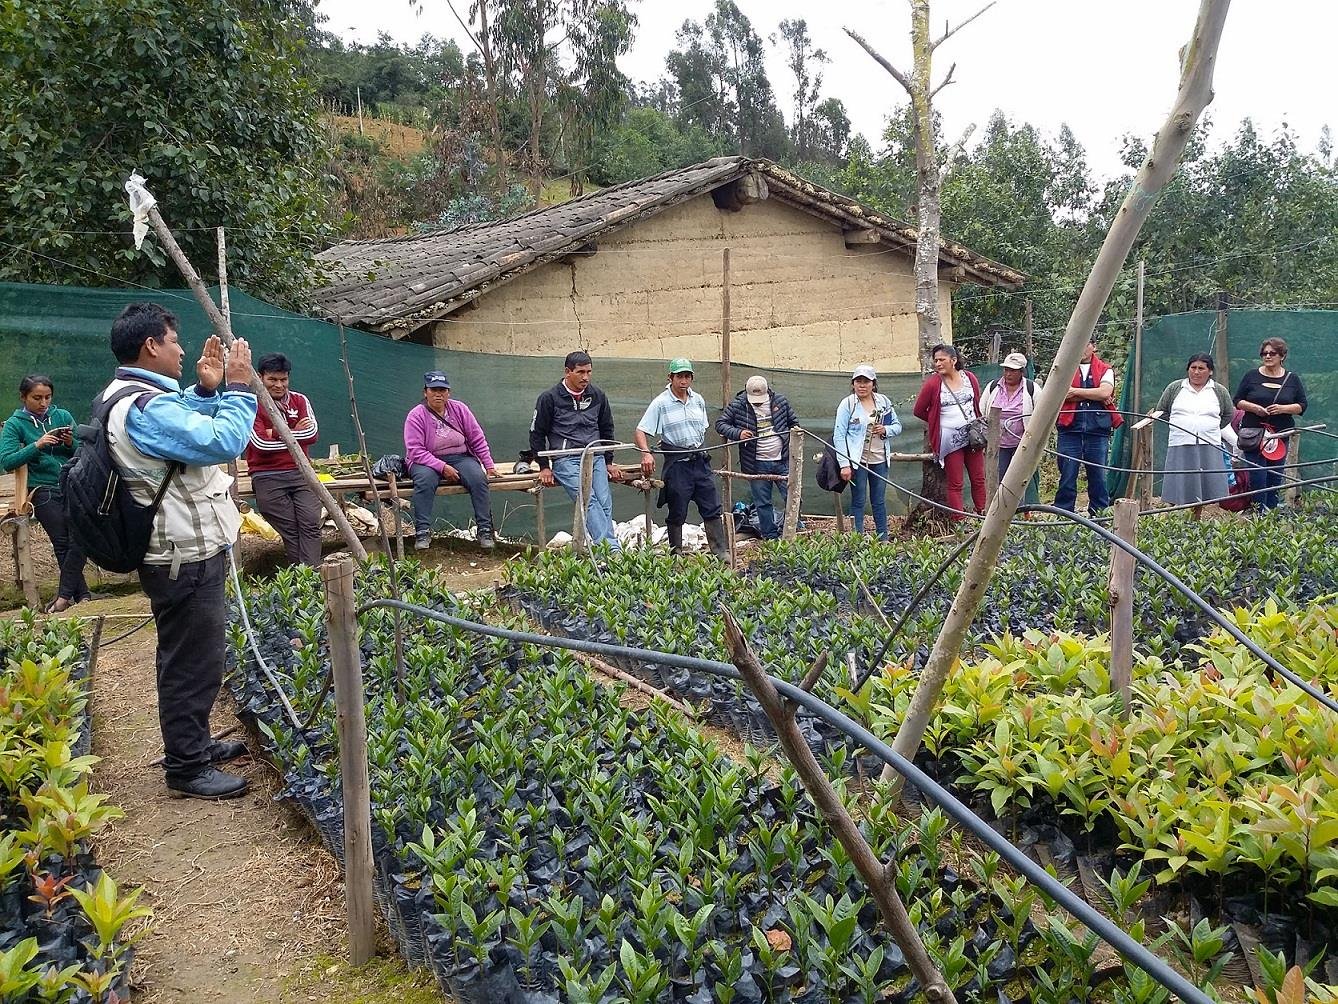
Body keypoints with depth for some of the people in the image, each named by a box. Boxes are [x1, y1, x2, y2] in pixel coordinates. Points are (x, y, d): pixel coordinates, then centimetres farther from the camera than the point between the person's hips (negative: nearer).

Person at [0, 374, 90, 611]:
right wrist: (37, 445, -16)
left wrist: (71, 444, -9)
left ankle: (65, 594, -5)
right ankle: (81, 594, 4)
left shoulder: (63, 416, 10)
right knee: (62, 543, -4)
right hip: (43, 491, -1)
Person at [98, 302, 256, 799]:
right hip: (186, 559, -11)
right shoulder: (145, 406, -22)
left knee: (191, 657, 21)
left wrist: (206, 390, 11)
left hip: (185, 552, 11)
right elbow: (223, 441, -27)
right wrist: (239, 386, -15)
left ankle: (194, 743, 35)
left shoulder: (129, 396, 13)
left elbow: (186, 426, 26)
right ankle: (187, 769, 9)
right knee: (193, 662, -2)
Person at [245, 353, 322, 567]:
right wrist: (295, 434, -3)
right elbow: (261, 444, -10)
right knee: (290, 530, -9)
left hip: (300, 473, 3)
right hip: (268, 478, -3)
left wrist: (277, 434, -6)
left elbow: (313, 434, -2)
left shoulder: (300, 401, 12)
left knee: (311, 523, -13)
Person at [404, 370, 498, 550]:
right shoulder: (416, 416, -7)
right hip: (428, 461, -2)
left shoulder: (459, 409, 3)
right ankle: (422, 532, -32)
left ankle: (485, 530, -23)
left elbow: (477, 439, 8)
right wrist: (442, 467, -24)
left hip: (461, 458, 2)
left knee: (478, 477, -27)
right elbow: (415, 451, -15)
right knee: (425, 479, -36)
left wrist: (489, 465, 3)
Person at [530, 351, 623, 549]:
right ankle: (612, 549, -34)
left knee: (605, 503, -14)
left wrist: (609, 462, 21)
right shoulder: (550, 398, 1)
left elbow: (607, 430, 25)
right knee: (588, 499, -24)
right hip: (566, 460, -4)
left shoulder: (598, 396, 13)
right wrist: (544, 467, 4)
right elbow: (537, 434, 8)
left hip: (595, 457, 4)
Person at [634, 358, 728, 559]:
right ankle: (676, 553, 16)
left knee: (712, 508, 2)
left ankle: (721, 552, 6)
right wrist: (646, 454, -24)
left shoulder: (698, 400, 10)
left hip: (700, 460, 5)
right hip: (677, 462, -4)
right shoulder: (661, 403, -6)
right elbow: (641, 431, -9)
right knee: (677, 512, 3)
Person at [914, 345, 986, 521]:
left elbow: (977, 405, 16)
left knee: (979, 479, 7)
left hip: (972, 435, 4)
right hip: (949, 438, -4)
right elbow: (918, 410, 1)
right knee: (956, 484, 0)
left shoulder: (969, 378, 4)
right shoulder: (933, 383, -7)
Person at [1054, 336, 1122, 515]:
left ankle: (1100, 517, 11)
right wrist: (1096, 396, -8)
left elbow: (1105, 392, -7)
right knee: (1067, 478, 0)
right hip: (1070, 430, -1)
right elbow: (1061, 394, -7)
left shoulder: (1105, 370, 12)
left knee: (1098, 477, 5)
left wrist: (1076, 391, -6)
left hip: (1098, 431, 1)